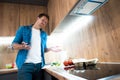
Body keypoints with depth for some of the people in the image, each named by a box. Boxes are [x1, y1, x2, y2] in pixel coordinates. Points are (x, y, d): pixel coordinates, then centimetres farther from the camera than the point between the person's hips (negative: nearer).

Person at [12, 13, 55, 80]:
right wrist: (22, 46, -20)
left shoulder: (44, 34, 14)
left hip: (39, 65, 4)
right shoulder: (23, 29, 3)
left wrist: (51, 49, 1)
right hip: (25, 64, -3)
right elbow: (14, 45, 0)